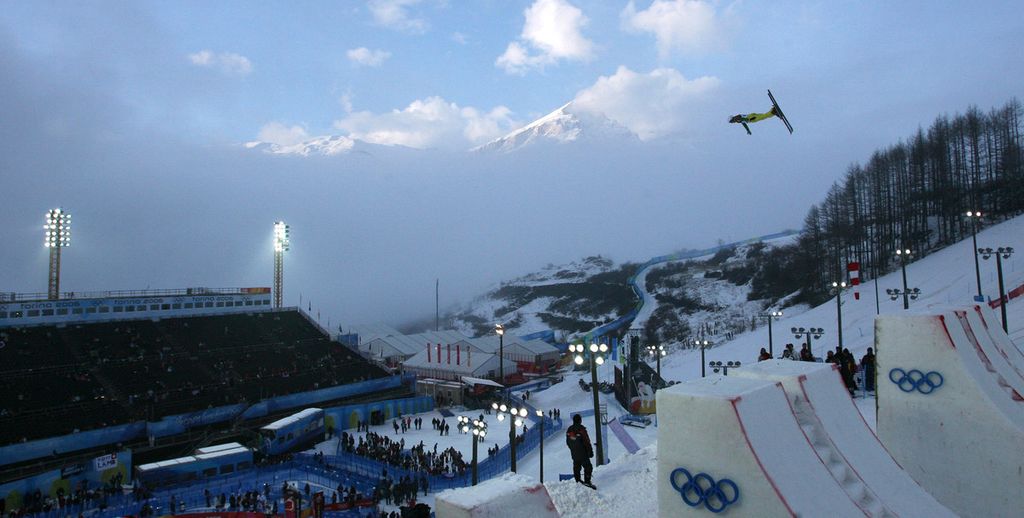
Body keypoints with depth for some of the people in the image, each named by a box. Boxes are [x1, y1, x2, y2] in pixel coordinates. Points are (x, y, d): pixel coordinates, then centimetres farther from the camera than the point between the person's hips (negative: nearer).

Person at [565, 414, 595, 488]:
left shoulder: (569, 430, 2)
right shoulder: (581, 429, -19)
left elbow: (568, 442, 11)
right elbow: (586, 441, -16)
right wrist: (590, 451, -7)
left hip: (574, 453, 7)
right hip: (582, 453, -7)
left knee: (576, 467, 18)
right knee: (588, 467, 1)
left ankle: (577, 481, 26)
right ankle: (587, 481, -4)